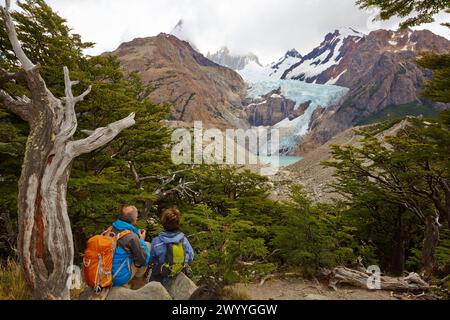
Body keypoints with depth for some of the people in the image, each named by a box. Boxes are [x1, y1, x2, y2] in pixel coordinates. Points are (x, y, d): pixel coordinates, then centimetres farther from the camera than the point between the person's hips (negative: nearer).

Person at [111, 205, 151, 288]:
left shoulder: (111, 229, -4)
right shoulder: (132, 237, -22)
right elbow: (144, 260, -11)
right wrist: (141, 240, 2)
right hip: (120, 278, -7)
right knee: (148, 245, 2)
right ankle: (138, 279, 17)